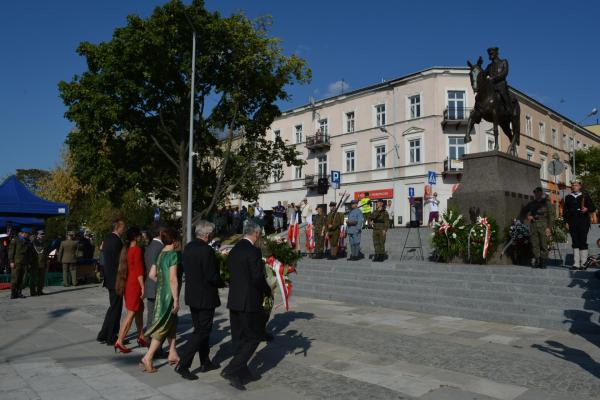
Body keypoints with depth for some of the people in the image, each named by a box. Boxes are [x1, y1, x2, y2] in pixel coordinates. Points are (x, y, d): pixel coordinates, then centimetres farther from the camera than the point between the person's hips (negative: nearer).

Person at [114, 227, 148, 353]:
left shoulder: (126, 249, 10)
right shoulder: (137, 249, -15)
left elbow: (126, 267, 13)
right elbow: (139, 270, -18)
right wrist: (142, 287, -14)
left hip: (128, 283, 9)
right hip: (135, 284, -9)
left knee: (140, 310, 17)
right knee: (131, 313, -3)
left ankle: (141, 338, 26)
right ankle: (119, 342, -3)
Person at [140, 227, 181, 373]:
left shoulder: (160, 254, 7)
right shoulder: (173, 255, -17)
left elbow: (152, 275, 11)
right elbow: (173, 279, -20)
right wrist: (176, 300, -17)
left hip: (160, 292, 8)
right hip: (169, 294, -8)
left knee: (172, 323, 18)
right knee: (162, 327, -1)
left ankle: (172, 355, 25)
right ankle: (147, 359, 1)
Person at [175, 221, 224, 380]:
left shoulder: (188, 248, 3)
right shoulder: (207, 250, -22)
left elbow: (186, 270, 10)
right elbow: (212, 277, -22)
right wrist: (223, 283, -3)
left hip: (192, 295, 9)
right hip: (205, 298, -9)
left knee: (201, 329, 19)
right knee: (202, 331, 2)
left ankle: (205, 362, 31)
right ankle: (182, 365, 0)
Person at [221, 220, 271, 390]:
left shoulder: (233, 250, 9)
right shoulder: (253, 251, -16)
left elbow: (231, 275, 13)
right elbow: (258, 278, -19)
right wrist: (268, 291, -1)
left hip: (234, 300, 8)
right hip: (249, 302, -8)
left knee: (239, 338, 16)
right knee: (255, 336, 3)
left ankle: (242, 373, 26)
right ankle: (231, 370, -2)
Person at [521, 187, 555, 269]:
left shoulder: (547, 203, 1)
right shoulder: (532, 203, 14)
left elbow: (551, 216, -2)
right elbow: (524, 211, 29)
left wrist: (549, 227, -9)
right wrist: (527, 216, 7)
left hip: (543, 226, -4)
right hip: (533, 225, 4)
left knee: (544, 244, -3)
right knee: (535, 244, 1)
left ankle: (543, 262, 4)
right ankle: (537, 261, 6)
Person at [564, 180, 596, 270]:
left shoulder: (585, 195, 7)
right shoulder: (568, 197, 13)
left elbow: (593, 208, 7)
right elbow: (565, 211, 13)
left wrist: (587, 209, -15)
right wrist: (566, 222, 4)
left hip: (583, 222, -2)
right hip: (572, 223, 2)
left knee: (583, 242, -4)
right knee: (575, 243, 2)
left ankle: (583, 263, 1)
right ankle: (576, 263, 4)